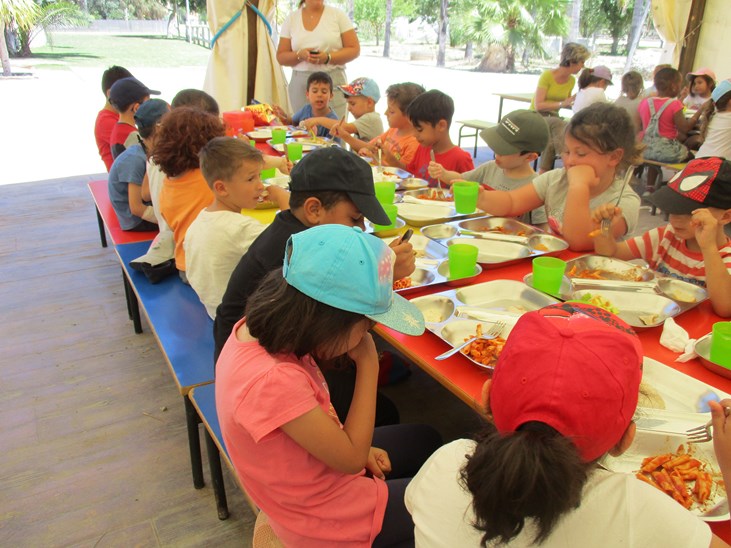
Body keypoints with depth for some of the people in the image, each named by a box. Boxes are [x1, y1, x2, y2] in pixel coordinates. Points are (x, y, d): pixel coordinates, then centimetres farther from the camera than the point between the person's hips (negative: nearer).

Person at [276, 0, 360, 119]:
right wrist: (299, 55, -12)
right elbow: (281, 57, 9)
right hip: (300, 83, 2)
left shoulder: (338, 15, 4)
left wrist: (328, 58, -15)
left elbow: (354, 50, 1)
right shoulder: (291, 19, 10)